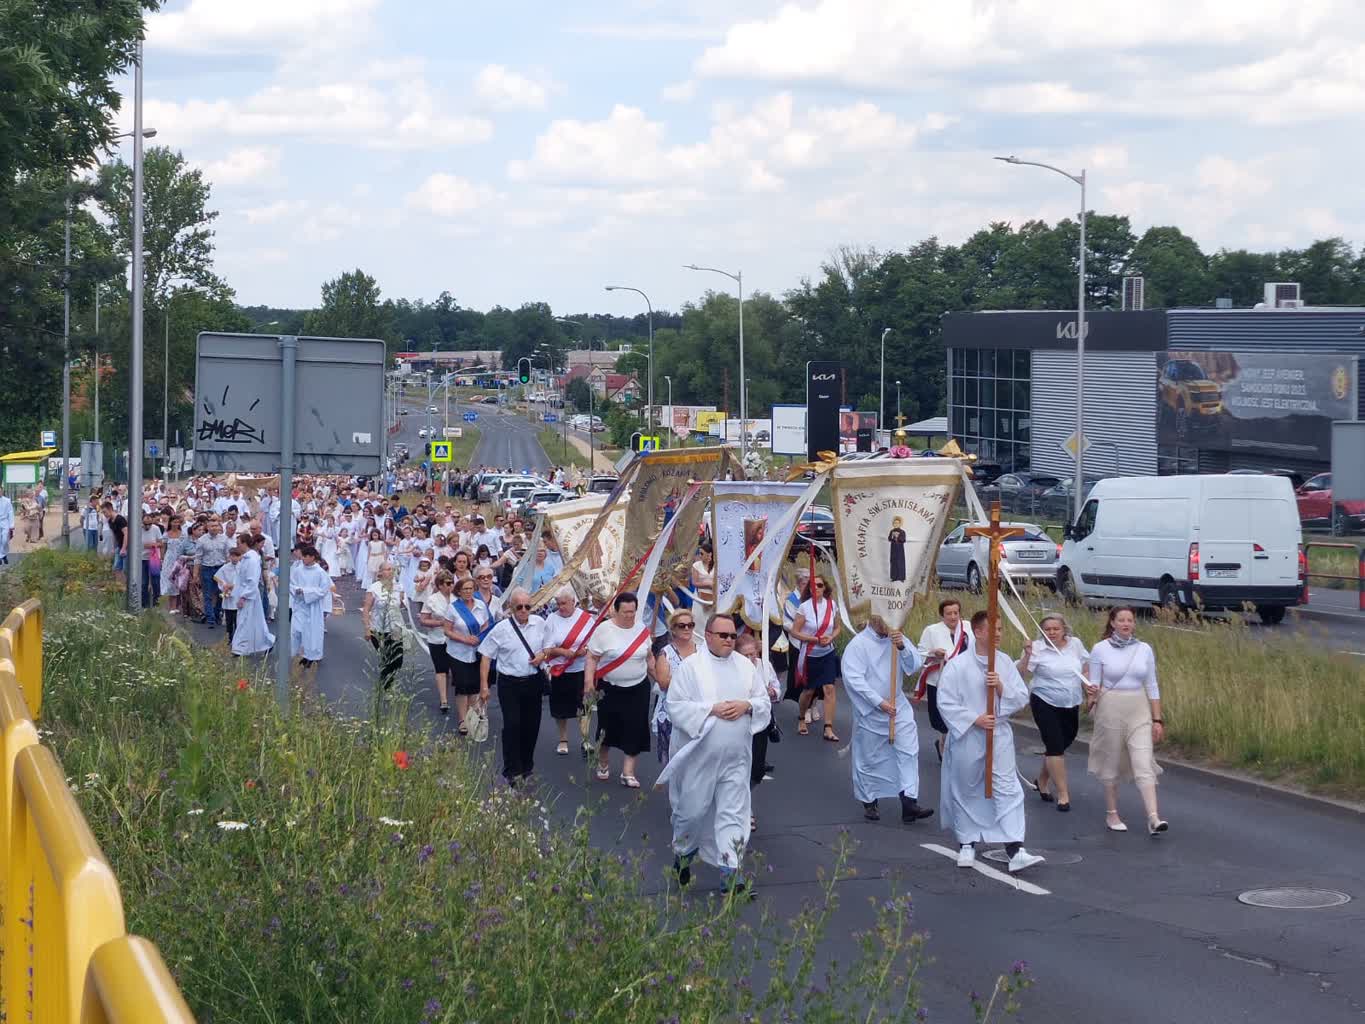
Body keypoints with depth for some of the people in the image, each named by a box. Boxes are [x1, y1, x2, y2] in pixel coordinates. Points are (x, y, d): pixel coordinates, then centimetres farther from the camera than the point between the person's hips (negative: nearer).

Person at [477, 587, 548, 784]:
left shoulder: (539, 623, 0)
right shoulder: (501, 629, -10)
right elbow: (486, 656, -4)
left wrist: (543, 654, -8)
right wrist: (484, 686, -7)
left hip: (533, 682, 4)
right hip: (510, 684, -4)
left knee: (531, 725, 10)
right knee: (512, 725, -11)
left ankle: (527, 766, 28)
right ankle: (512, 771, -6)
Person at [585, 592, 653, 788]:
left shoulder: (642, 630, 2)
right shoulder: (604, 630, -10)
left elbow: (648, 657, 14)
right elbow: (592, 658, -9)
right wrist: (588, 680, -17)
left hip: (637, 689, 3)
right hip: (610, 689, -3)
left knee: (634, 731, -3)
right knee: (608, 728, 11)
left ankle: (628, 773, 1)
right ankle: (603, 764, 33)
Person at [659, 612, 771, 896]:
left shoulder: (745, 665, 8)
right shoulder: (690, 666, -5)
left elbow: (765, 701, 11)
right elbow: (676, 705, -9)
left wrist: (746, 705, -10)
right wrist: (711, 709, -18)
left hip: (735, 756, 3)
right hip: (700, 753, -3)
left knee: (733, 813, -1)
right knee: (692, 809, 9)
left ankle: (730, 874, 0)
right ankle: (683, 853, 36)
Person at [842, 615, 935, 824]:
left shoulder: (897, 639, 4)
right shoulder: (858, 645, -12)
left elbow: (914, 667, -3)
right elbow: (853, 679, -18)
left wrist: (903, 648, -22)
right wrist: (880, 702, -22)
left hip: (898, 707, 4)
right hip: (870, 712, -4)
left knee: (909, 751, -9)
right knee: (869, 758, 8)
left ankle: (909, 802, -11)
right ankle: (869, 803, 26)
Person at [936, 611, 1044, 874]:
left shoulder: (1005, 663, 3)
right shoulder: (957, 665, -9)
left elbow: (1022, 697, 4)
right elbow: (945, 703, -10)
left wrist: (1002, 687, -14)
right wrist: (975, 719, -17)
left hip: (999, 735, 2)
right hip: (967, 737, -2)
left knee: (1008, 789, -7)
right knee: (967, 792, 10)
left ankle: (1016, 851, -12)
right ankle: (966, 845, 28)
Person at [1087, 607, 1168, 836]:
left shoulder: (1144, 650, 4)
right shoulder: (1100, 649, -3)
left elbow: (1152, 687, 8)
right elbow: (1094, 684, 0)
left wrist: (1157, 720, 6)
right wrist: (1092, 694, -24)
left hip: (1139, 712, 1)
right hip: (1110, 710, -1)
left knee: (1144, 764, -8)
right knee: (1111, 764, 7)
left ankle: (1153, 818, -16)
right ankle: (1112, 814, 22)